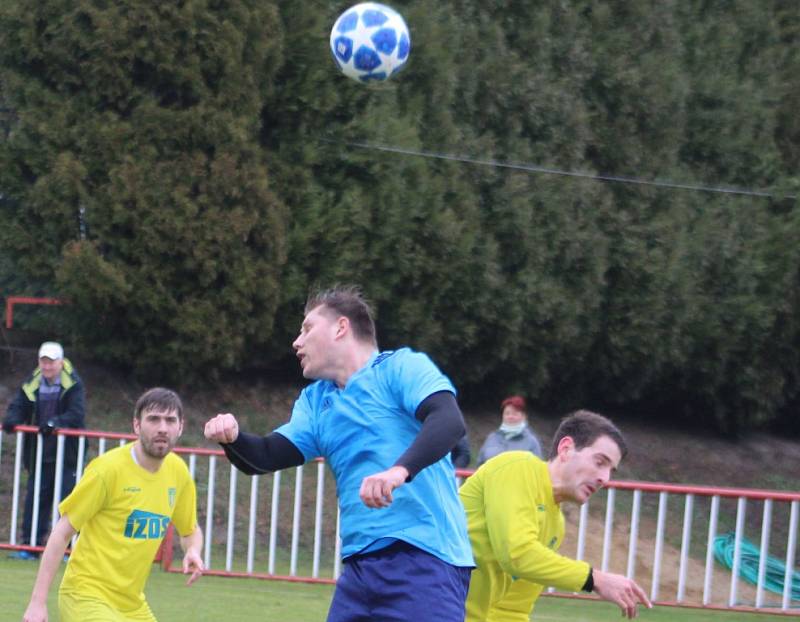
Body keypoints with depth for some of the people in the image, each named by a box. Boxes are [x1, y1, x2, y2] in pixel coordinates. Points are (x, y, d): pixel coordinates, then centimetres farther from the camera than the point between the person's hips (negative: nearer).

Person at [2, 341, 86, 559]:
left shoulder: (73, 384, -9)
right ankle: (30, 546, 11)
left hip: (67, 453, -4)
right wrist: (11, 420, -18)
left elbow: (77, 414, -18)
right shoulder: (32, 384, 4)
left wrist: (56, 422, -33)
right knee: (35, 499, 5)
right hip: (39, 453, 4)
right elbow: (18, 407, 4)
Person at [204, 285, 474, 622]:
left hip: (424, 558, -7)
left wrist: (400, 470, -34)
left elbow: (450, 421, -18)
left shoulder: (401, 367, -2)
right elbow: (266, 457, 15)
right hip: (360, 565, 8)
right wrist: (232, 438, -7)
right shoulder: (315, 401, 22)